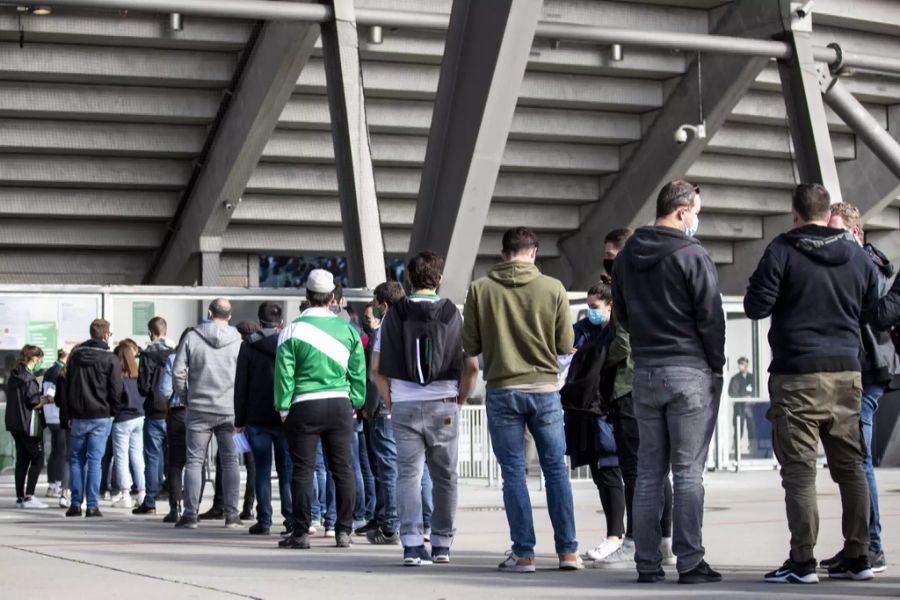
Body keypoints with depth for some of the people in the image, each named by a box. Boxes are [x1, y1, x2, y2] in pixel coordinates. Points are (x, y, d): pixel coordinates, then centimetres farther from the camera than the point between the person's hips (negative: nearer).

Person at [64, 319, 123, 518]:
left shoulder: (75, 355, 8)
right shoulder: (110, 359, -7)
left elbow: (66, 385, 11)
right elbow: (116, 390, -8)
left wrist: (69, 414, 15)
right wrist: (113, 412, 7)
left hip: (78, 417, 3)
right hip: (101, 416, -3)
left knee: (77, 460, 9)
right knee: (95, 460, -3)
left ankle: (76, 504, 5)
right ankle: (92, 505, -5)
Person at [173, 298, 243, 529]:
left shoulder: (192, 337, -1)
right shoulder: (237, 341, -1)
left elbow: (178, 372, -2)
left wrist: (185, 396, 12)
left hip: (199, 409, 0)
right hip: (229, 410, 1)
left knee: (194, 461, 4)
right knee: (230, 462, 7)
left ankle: (190, 514, 1)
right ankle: (231, 515, 5)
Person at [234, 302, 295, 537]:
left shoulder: (248, 345, 1)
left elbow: (241, 384, 2)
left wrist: (239, 419, 6)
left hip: (257, 417, 0)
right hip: (285, 417, 1)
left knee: (262, 469, 3)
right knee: (287, 470, 6)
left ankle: (264, 520, 0)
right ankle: (292, 519, 2)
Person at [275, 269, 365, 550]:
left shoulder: (294, 331, -5)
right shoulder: (348, 330, 4)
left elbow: (284, 373, -5)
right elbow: (359, 373, 7)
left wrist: (283, 408, 2)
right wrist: (355, 403, 16)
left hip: (305, 406, -3)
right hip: (340, 405, 3)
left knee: (303, 469, 0)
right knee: (343, 468, 8)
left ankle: (301, 532, 0)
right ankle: (343, 531, 10)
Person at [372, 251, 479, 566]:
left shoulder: (394, 316, 2)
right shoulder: (453, 315, 1)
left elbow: (377, 369, 2)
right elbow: (471, 367, -1)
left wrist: (391, 404, 11)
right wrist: (459, 401, 10)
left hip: (404, 407, 0)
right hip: (443, 407, 0)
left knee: (408, 475, 2)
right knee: (444, 477, 12)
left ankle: (412, 544, -10)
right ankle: (442, 545, 19)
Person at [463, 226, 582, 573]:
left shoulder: (480, 289, -3)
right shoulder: (553, 289, -4)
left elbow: (470, 346, 0)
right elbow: (566, 346, 0)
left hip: (502, 391, 0)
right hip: (544, 389, 0)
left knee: (513, 473, 5)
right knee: (556, 469, 9)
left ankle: (523, 553, 4)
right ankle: (568, 551, 10)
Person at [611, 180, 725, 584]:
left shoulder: (626, 258, 10)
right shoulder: (692, 256, -11)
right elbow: (711, 319, -9)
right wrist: (716, 368, 0)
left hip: (644, 371, 6)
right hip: (689, 371, -6)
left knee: (649, 471, 9)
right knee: (688, 472, -3)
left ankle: (648, 563, 8)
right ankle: (689, 563, -3)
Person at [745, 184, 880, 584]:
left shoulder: (783, 250, -8)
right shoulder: (857, 254, 7)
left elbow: (756, 306, -9)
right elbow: (875, 308, 13)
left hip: (798, 374, -5)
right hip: (846, 372, 5)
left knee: (799, 469, -3)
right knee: (850, 467, 11)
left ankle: (802, 562, -5)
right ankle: (857, 557, 13)